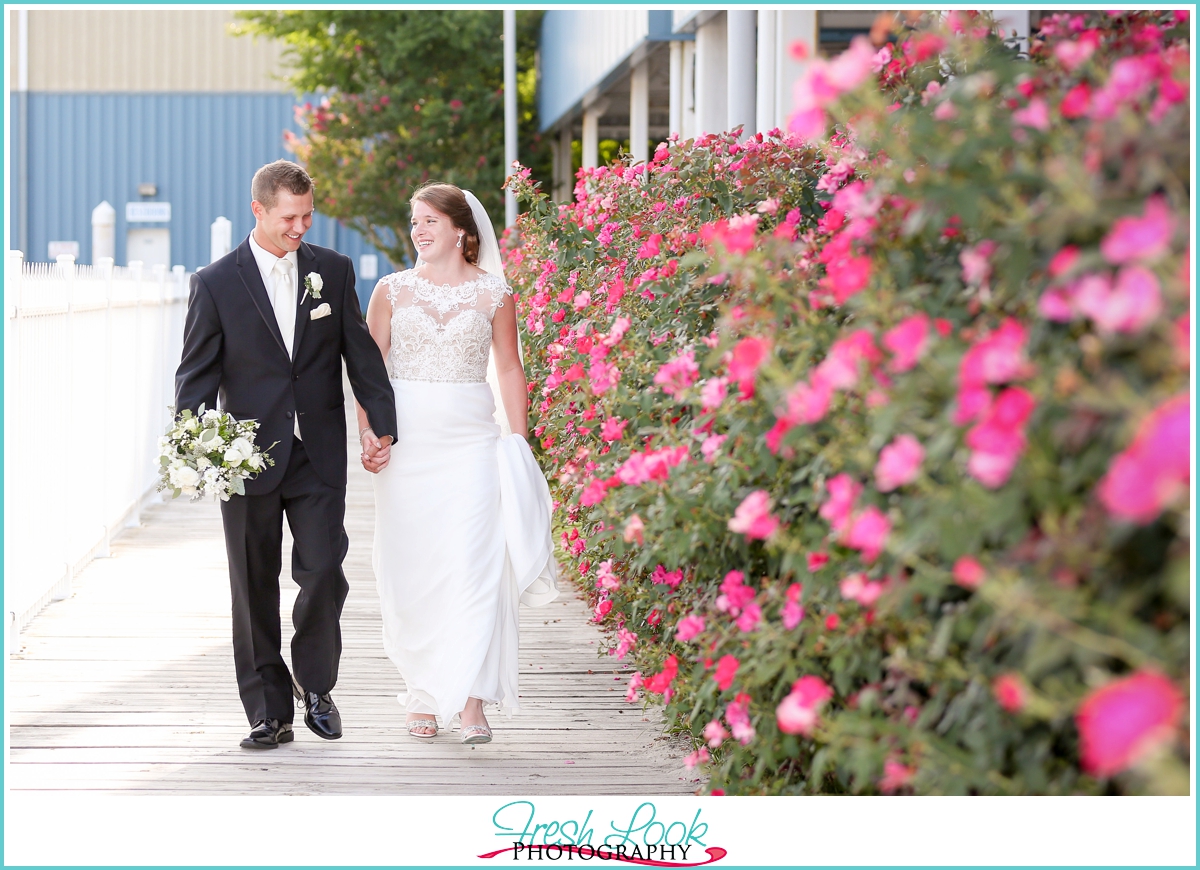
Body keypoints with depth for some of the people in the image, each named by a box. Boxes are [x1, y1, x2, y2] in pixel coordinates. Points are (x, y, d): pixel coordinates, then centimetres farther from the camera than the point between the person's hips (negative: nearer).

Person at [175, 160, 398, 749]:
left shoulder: (333, 271, 5)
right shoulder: (216, 283, -1)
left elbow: (360, 352, 8)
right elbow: (196, 375, 0)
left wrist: (383, 423, 1)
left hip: (319, 456, 1)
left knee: (324, 573, -6)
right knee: (255, 589, 4)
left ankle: (315, 686, 18)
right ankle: (269, 712, 13)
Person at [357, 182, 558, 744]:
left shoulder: (494, 294, 5)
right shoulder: (392, 289, 7)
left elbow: (509, 369, 9)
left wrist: (519, 441, 3)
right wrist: (369, 433, -5)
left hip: (471, 443, -1)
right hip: (405, 441, 1)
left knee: (472, 565, -11)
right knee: (410, 568, 2)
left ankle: (470, 702, -12)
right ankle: (422, 696, 13)